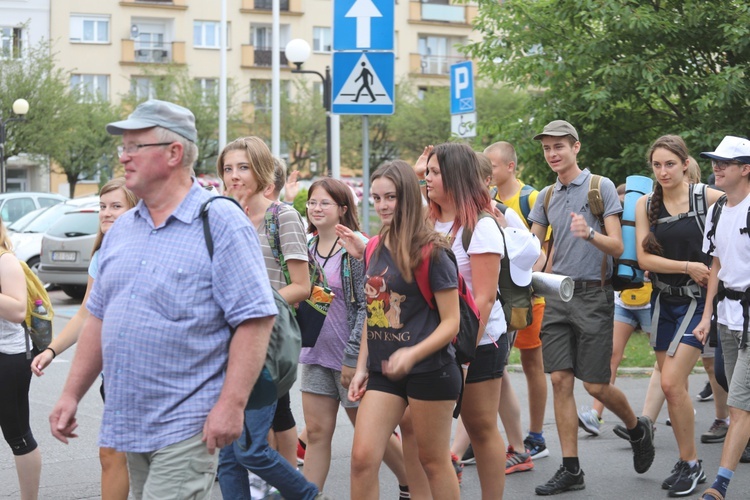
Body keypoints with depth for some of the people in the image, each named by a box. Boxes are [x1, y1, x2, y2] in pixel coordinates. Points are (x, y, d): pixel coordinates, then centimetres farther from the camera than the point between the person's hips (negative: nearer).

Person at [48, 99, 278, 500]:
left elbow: (255, 319, -15)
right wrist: (72, 394, 15)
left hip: (187, 427, -7)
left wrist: (231, 404, -20)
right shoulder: (122, 229, 13)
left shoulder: (221, 223, -9)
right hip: (129, 422, 8)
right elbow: (99, 317, 19)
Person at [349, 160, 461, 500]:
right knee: (362, 458, -3)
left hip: (429, 370, -6)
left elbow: (451, 322, -12)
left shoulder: (430, 251, -10)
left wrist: (412, 354, -25)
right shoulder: (375, 249, 9)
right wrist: (361, 367, 10)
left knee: (433, 461, 6)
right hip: (384, 371, 6)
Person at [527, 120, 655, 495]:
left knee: (595, 385, -3)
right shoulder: (546, 197, 12)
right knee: (560, 380, -1)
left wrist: (590, 233, -28)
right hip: (557, 295, 5)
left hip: (593, 295, -5)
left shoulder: (601, 187, -4)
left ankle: (638, 428, 27)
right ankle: (571, 469, 5)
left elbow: (617, 247, -10)